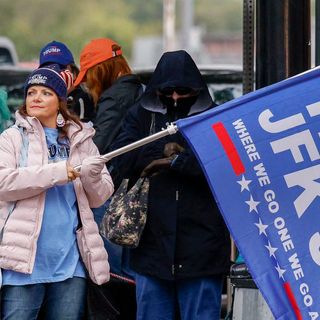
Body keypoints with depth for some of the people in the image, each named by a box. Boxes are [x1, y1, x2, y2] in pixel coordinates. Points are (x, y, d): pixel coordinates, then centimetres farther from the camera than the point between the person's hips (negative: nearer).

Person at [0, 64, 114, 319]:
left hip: (71, 260, 3)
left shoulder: (80, 140, 13)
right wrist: (58, 172, -18)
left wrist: (93, 178, -13)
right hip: (26, 259, -3)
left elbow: (100, 197, 10)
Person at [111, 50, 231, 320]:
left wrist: (174, 161, -13)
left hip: (201, 244, -3)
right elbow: (121, 158, 0)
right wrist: (161, 152, -12)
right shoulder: (141, 115, 13)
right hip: (152, 244, 3)